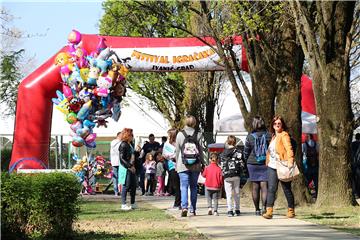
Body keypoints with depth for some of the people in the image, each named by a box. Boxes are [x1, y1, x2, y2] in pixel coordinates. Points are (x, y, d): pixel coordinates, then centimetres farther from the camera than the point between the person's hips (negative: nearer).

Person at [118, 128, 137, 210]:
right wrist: (129, 166, -19)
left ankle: (133, 204, 20)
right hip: (125, 168, -9)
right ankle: (123, 204, -1)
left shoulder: (130, 145, 14)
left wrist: (133, 166, 9)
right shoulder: (123, 145, -13)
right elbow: (122, 159, -17)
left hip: (131, 168, 9)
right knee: (126, 186, -6)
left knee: (133, 185, 11)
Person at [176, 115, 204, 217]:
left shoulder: (180, 134, -1)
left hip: (183, 166, -1)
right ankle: (193, 209, 14)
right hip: (195, 166, 1)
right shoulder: (198, 135, -2)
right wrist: (202, 163, 10)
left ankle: (184, 207, -21)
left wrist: (177, 163, 12)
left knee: (184, 187, -3)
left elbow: (177, 150, 3)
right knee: (193, 187, 11)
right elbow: (200, 150, 1)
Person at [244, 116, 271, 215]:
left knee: (255, 187, 7)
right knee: (264, 186, -1)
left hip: (252, 164, 0)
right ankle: (264, 206, -19)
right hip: (266, 163, 0)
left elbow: (246, 152, 1)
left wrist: (247, 161, 18)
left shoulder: (250, 137, -6)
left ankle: (257, 209, 11)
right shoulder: (268, 136, -4)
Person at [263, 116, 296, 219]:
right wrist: (267, 162, 15)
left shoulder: (284, 135, -5)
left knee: (287, 189, 3)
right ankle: (269, 211, -10)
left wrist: (290, 161, -28)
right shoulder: (273, 136, 19)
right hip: (272, 167, 6)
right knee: (271, 188, -4)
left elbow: (289, 149, -16)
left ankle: (291, 210, 15)